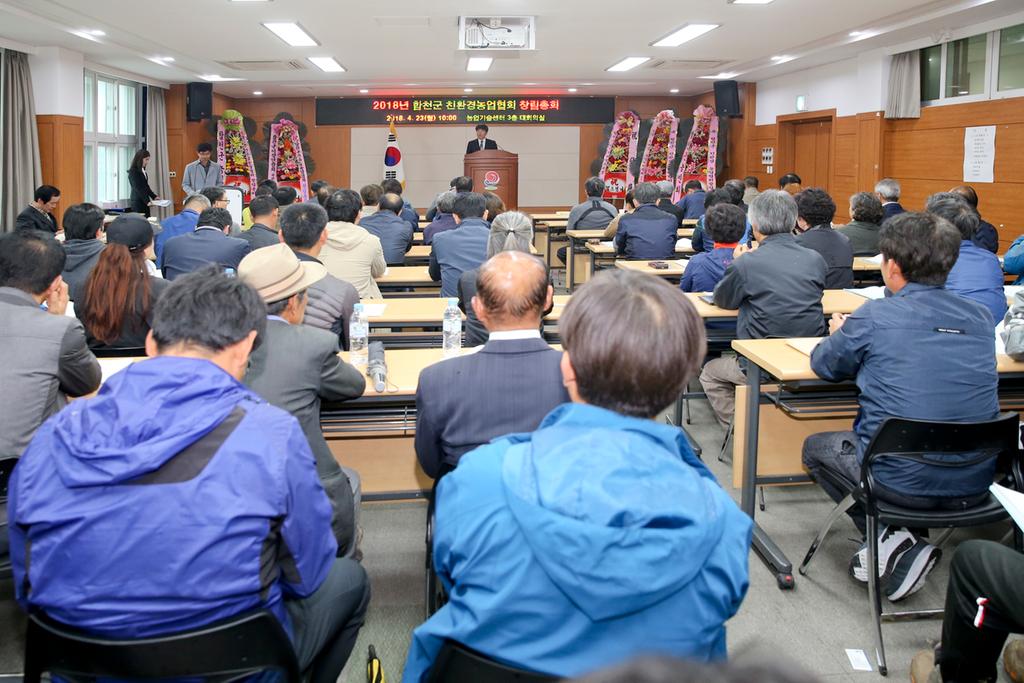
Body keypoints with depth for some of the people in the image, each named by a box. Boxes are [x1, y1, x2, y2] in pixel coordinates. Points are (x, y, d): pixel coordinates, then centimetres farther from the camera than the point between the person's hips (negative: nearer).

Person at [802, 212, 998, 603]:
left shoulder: (874, 318, -12)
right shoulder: (980, 319, 3)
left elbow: (824, 366, 5)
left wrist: (842, 336, 27)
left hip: (903, 482, -5)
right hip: (975, 485, 6)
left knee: (815, 448, 23)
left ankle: (891, 539, 8)